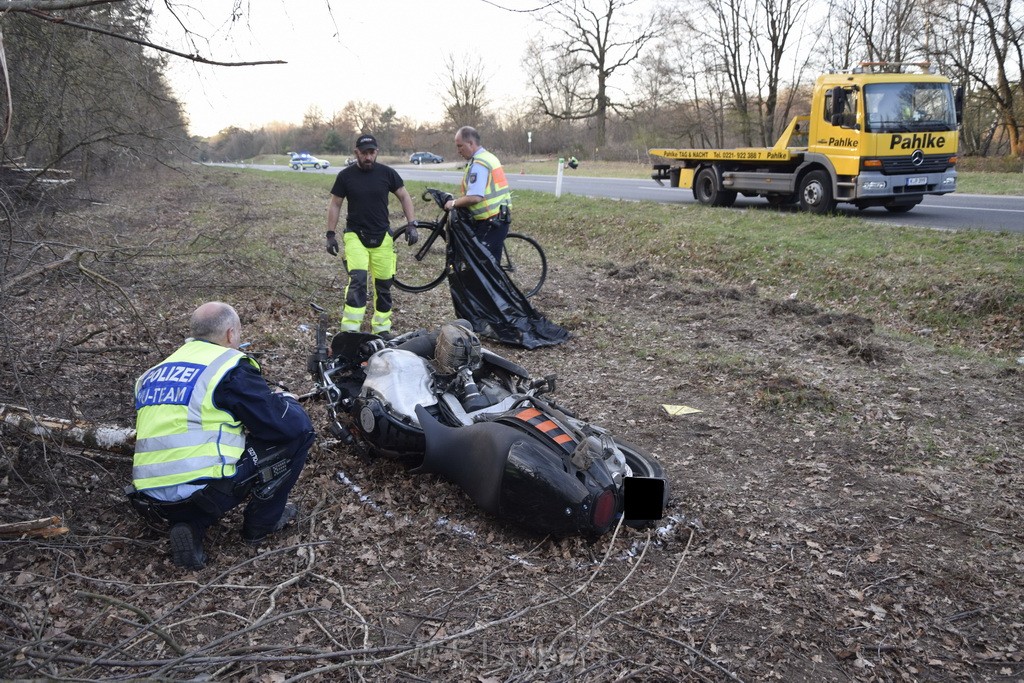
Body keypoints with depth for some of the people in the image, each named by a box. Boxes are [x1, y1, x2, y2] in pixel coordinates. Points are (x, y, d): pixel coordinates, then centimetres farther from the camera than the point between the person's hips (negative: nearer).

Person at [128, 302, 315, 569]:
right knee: (298, 431, 6)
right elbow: (284, 424, -5)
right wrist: (285, 399, 19)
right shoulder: (230, 366, -5)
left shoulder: (153, 374, 16)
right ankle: (261, 523, 16)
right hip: (205, 493, -7)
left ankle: (190, 525, 12)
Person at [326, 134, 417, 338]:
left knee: (384, 284, 6)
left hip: (382, 237, 2)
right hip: (355, 235, -2)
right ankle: (350, 330, -16)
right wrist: (330, 235, -1)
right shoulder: (345, 175, -3)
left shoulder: (387, 173, -2)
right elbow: (334, 205, 3)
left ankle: (381, 328, 20)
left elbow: (404, 197, 5)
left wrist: (411, 225, -5)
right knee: (358, 280, -18)